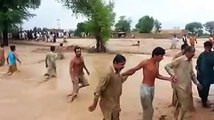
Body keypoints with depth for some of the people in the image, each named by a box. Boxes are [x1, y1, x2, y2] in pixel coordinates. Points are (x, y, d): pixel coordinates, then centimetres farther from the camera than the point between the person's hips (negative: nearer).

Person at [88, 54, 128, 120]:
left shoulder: (117, 72, 1)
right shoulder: (109, 73, -26)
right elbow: (99, 89, -24)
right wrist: (94, 104, -20)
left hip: (115, 103, 9)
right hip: (108, 104, -9)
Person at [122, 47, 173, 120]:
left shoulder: (157, 63, 6)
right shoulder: (145, 63, -16)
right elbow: (133, 70, -11)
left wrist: (168, 78, 8)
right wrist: (120, 75, -7)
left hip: (152, 88, 7)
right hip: (145, 88, -7)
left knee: (148, 109, 16)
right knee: (149, 110, -4)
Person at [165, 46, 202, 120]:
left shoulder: (190, 61, 9)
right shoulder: (179, 60, -15)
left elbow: (192, 74, 19)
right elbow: (167, 66, -15)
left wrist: (197, 83, 15)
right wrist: (173, 74, -27)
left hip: (187, 86, 8)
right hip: (180, 86, -8)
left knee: (181, 104, 18)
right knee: (185, 106, -3)